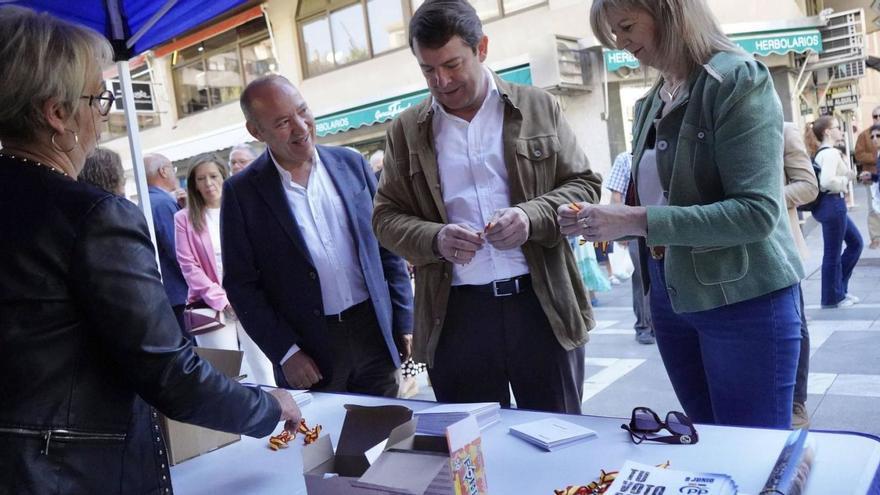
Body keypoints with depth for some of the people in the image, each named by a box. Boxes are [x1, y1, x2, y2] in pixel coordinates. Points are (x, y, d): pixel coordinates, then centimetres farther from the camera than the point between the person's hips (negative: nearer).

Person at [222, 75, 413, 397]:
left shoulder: (351, 164, 3)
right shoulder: (242, 192, -5)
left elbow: (387, 247, 7)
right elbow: (241, 284, -3)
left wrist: (403, 321, 5)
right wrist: (285, 352, -8)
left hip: (374, 332, 3)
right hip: (310, 354, -2)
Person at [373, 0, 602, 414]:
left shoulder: (538, 108, 4)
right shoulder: (406, 130, 6)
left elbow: (584, 184, 5)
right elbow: (385, 216, 7)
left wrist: (532, 217, -15)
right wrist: (435, 239, -15)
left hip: (542, 303, 0)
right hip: (455, 313, 1)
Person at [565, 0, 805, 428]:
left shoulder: (738, 80, -12)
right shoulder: (649, 104, 9)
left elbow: (756, 212, -22)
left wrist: (636, 221, -25)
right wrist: (602, 220, -3)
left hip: (744, 300, -7)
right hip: (670, 297, 7)